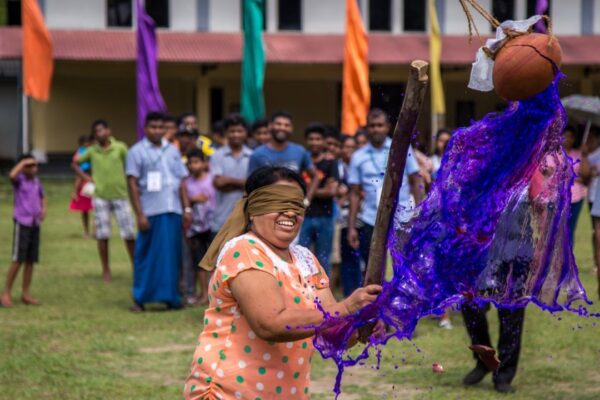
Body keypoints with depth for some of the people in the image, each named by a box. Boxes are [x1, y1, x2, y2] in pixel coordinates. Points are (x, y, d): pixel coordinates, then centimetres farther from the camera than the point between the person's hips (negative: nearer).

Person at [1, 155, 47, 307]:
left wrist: (44, 208, 4)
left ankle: (26, 294, 13)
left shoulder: (36, 180, 10)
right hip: (22, 223, -6)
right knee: (18, 260, -8)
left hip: (35, 224, 6)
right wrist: (23, 162, -20)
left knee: (31, 260, 7)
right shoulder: (19, 180, -8)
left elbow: (42, 197, 24)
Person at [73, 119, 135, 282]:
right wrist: (86, 178, 3)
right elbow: (75, 163, 14)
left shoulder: (120, 148, -3)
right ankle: (106, 270, 13)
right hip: (100, 197, 1)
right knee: (102, 235, 4)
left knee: (129, 233, -1)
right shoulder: (92, 151, 3)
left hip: (120, 195, -1)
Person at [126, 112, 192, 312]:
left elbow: (182, 181, 15)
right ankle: (140, 298, 5)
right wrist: (140, 214, -10)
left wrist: (187, 208, 7)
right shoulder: (137, 152, 0)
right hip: (151, 212, -4)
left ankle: (171, 297, 13)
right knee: (148, 256, -2)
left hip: (173, 212, 4)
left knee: (172, 256, 6)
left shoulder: (172, 150, 14)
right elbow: (132, 183, -4)